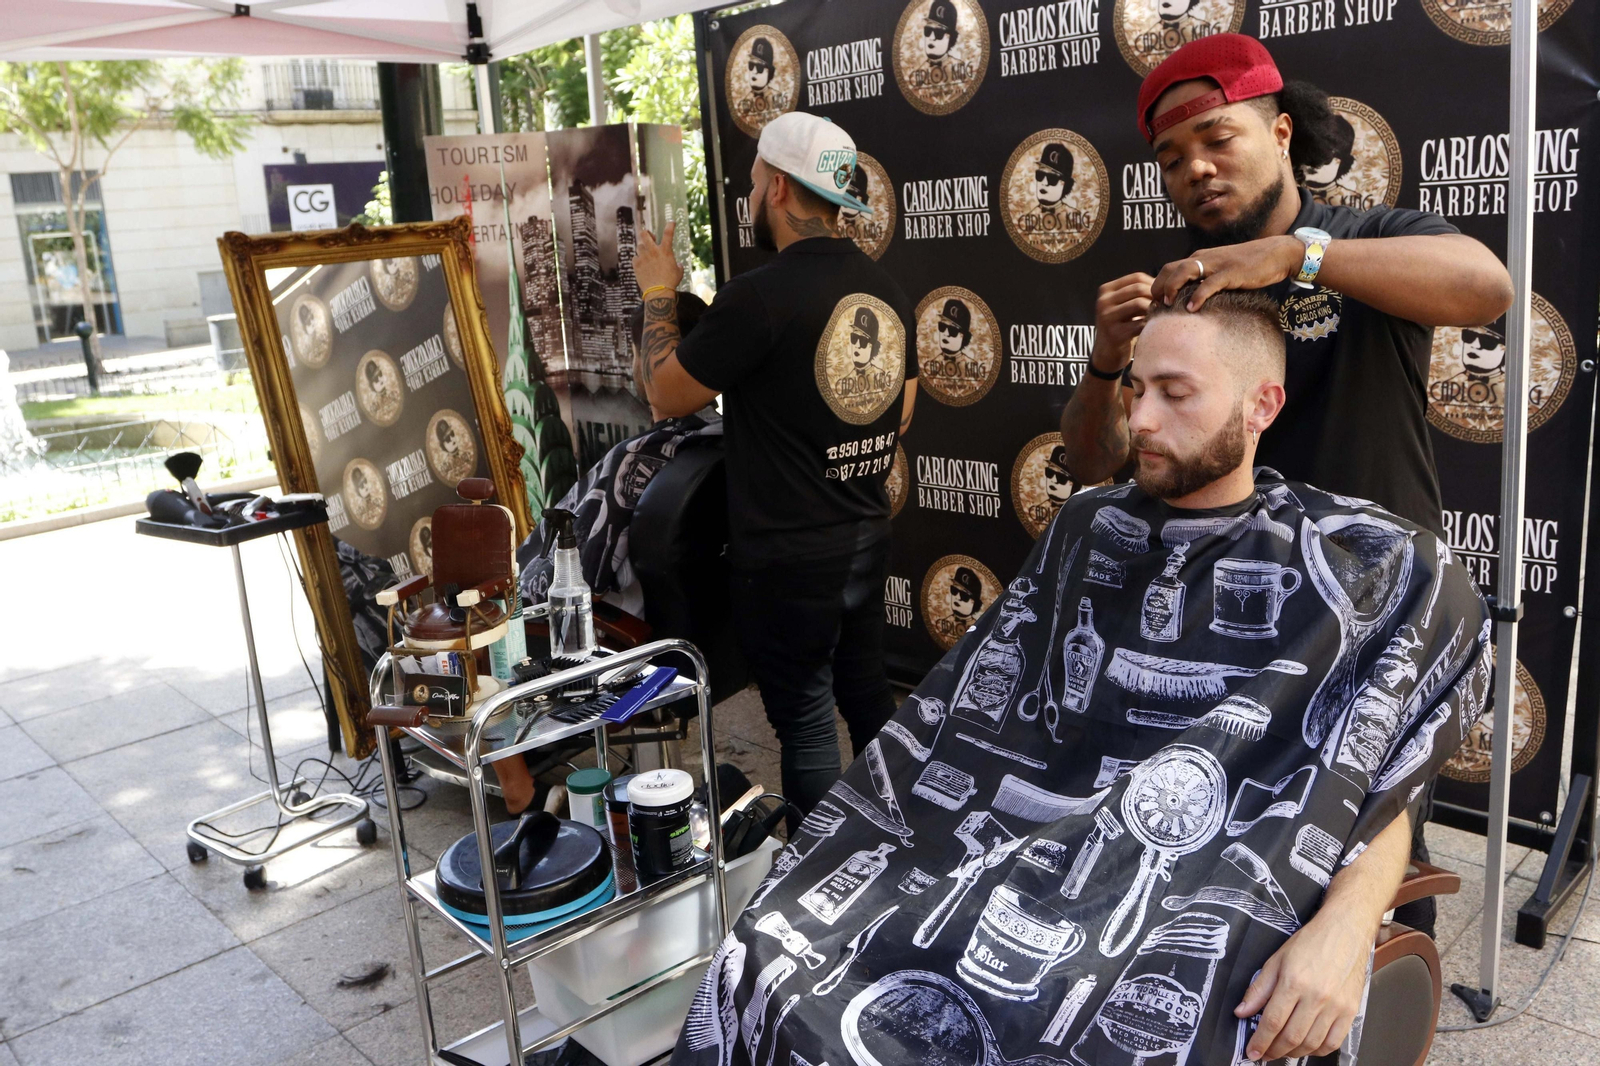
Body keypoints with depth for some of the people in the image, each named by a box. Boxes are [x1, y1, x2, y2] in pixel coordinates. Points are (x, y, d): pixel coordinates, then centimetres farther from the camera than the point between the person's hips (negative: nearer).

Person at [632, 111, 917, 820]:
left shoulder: (758, 296, -20)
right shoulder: (885, 290, 3)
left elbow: (666, 393, -7)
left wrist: (659, 295, 6)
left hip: (789, 555, -7)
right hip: (867, 537, 7)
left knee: (805, 721, 6)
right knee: (867, 696, 21)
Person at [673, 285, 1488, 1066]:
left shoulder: (1347, 570, 0)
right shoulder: (1088, 531, 13)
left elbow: (1381, 797, -2)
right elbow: (984, 716, 15)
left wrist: (1344, 927, -21)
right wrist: (873, 820, 5)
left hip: (1206, 902, -3)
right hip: (1031, 859, 4)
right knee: (778, 973, -15)